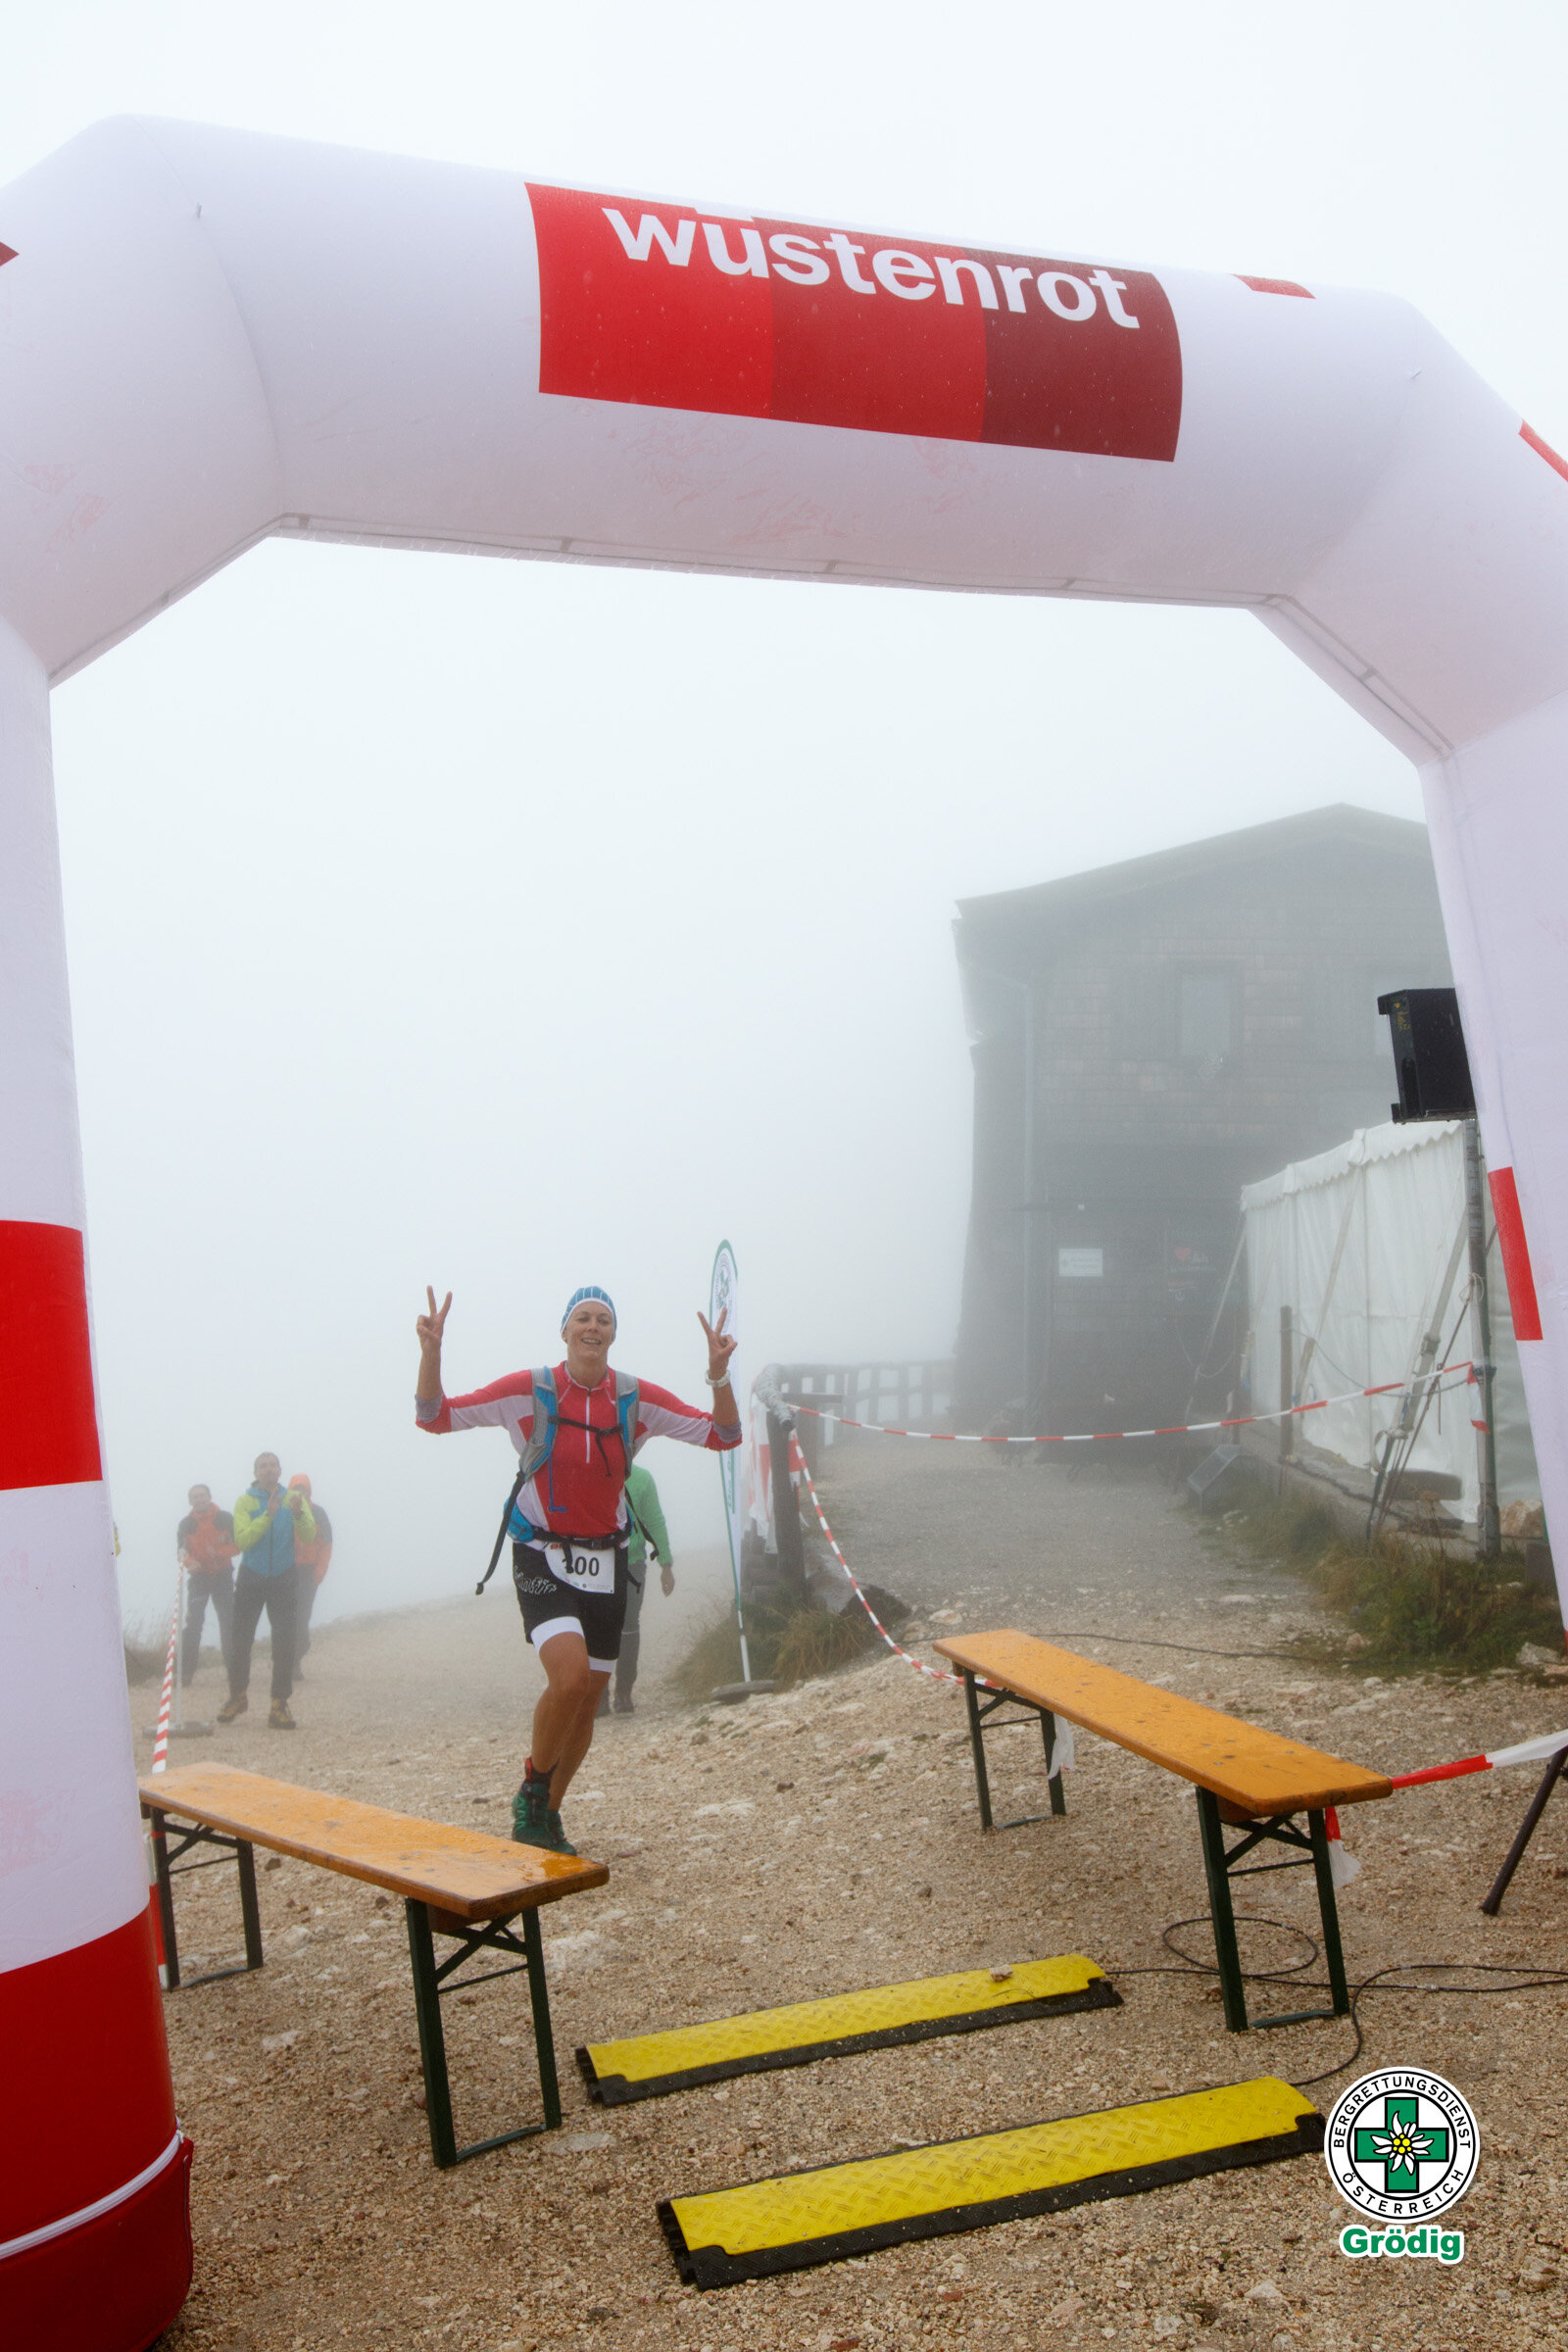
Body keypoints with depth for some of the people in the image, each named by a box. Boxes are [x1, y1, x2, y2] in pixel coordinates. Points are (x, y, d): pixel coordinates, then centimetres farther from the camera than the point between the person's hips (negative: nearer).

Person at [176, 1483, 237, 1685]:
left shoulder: (224, 1519, 0)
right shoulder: (186, 1524, 2)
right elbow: (181, 1550, -3)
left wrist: (218, 1552, -21)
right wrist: (189, 1561, -26)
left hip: (223, 1575, 1)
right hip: (198, 1576, 0)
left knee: (229, 1621, 2)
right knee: (193, 1622, -12)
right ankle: (186, 1671, -10)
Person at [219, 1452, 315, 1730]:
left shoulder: (293, 1499, 2)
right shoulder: (245, 1502, -3)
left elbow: (310, 1537, -10)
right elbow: (242, 1540, -17)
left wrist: (298, 1514, -29)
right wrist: (269, 1514, -26)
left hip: (283, 1579, 1)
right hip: (251, 1579, -1)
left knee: (284, 1643, -4)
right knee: (240, 1640, 2)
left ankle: (280, 1704, 2)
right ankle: (237, 1696, 22)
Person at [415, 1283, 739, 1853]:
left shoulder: (639, 1399, -3)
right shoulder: (528, 1391, -8)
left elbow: (722, 1436, -2)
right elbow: (435, 1417, -7)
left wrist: (719, 1374, -19)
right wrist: (431, 1352, -23)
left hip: (605, 1562, 4)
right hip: (542, 1558, -4)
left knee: (588, 1697, 9)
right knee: (570, 1674, -25)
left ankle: (548, 1814, 31)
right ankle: (531, 1791, 2)